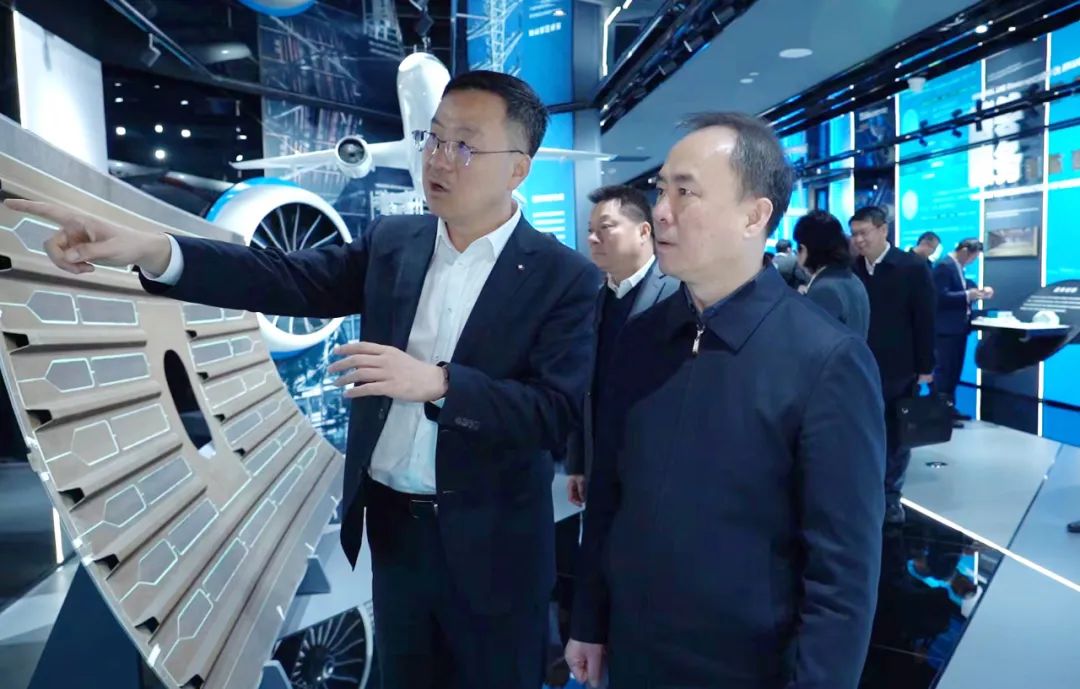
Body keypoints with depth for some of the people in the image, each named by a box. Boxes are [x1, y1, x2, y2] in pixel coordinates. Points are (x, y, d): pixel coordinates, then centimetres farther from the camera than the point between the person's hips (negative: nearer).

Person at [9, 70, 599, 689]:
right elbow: (289, 279, -5)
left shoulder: (565, 277, -12)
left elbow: (560, 414, -19)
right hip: (394, 525, 4)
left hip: (490, 548, -4)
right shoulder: (392, 243, 2)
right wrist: (152, 250, -18)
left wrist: (437, 382, -30)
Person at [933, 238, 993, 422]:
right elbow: (941, 297, -24)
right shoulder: (944, 266, -15)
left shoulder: (957, 267, 14)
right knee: (944, 370, -5)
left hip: (958, 327, 10)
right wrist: (967, 295, -25)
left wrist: (978, 291, 5)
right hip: (946, 328, -10)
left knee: (954, 370, 14)